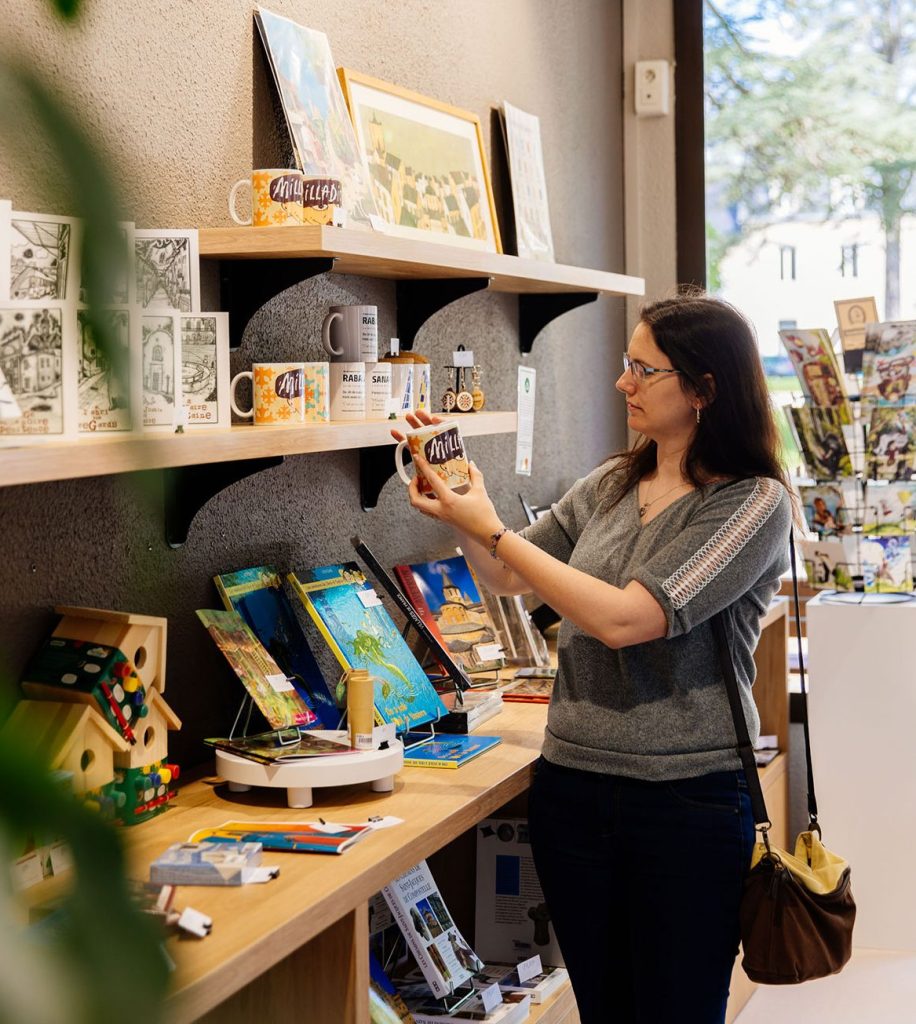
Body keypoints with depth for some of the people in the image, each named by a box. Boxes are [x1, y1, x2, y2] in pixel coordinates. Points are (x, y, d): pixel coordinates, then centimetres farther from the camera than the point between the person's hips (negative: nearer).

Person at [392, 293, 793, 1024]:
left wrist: (490, 528, -16)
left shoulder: (754, 502, -12)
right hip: (572, 789, 6)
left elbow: (622, 618, -22)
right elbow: (508, 578, 19)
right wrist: (461, 512, 0)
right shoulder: (611, 486, 8)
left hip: (686, 800, -6)